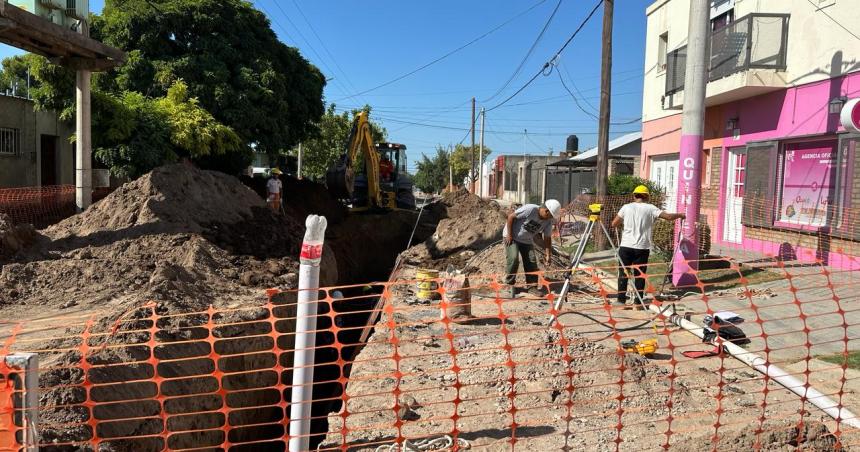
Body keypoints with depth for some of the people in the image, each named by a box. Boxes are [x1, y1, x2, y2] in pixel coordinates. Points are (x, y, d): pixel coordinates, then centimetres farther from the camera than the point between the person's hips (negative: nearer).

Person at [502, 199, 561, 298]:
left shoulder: (548, 221, -9)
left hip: (527, 241, 6)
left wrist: (548, 254, -8)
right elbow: (511, 217, -23)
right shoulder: (530, 209, -28)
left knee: (531, 262, -3)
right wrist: (509, 235, -20)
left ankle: (532, 286, 8)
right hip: (512, 237, -6)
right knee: (513, 259, -19)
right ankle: (509, 285, -7)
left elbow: (547, 238, -1)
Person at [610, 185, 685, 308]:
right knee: (640, 275, 6)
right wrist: (680, 215, 16)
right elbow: (668, 217, -3)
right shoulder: (650, 208, 0)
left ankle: (621, 300, 8)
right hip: (642, 247, -1)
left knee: (623, 273, 8)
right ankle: (638, 302, 7)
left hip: (626, 246, 1)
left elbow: (614, 224, 5)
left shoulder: (626, 207, 3)